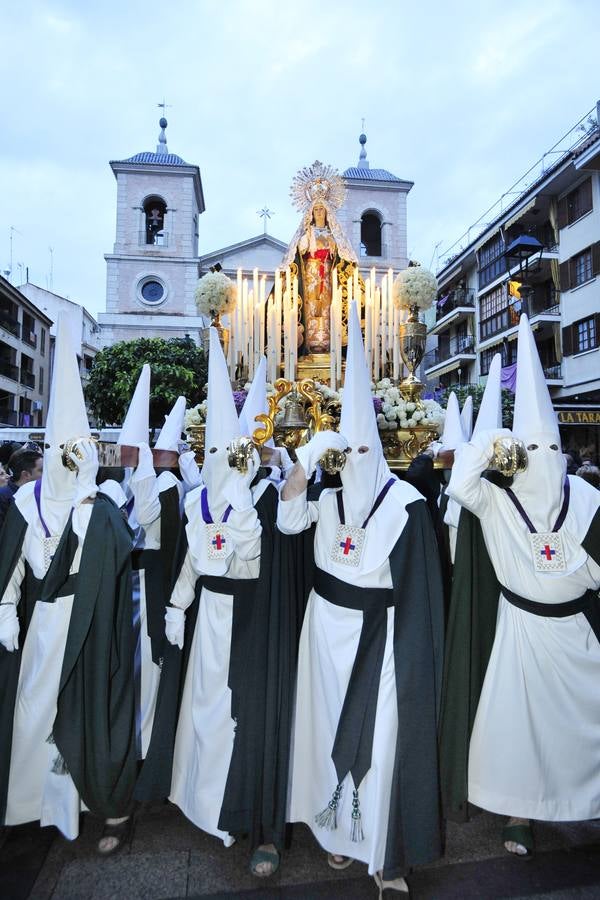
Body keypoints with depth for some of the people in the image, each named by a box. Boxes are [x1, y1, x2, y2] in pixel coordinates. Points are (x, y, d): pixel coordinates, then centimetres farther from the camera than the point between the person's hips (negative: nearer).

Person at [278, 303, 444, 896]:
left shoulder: (405, 501, -12)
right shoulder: (327, 493, -1)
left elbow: (419, 586, -9)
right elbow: (287, 521, -19)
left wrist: (411, 654, -9)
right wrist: (307, 462, -30)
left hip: (377, 632, -3)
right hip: (327, 626, 4)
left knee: (378, 732, 6)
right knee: (329, 722, 16)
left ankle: (383, 848, 29)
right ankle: (337, 828, 39)